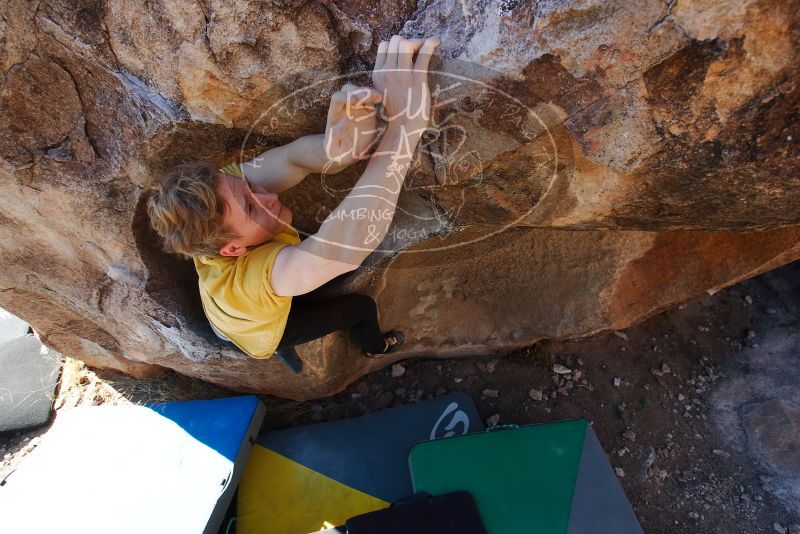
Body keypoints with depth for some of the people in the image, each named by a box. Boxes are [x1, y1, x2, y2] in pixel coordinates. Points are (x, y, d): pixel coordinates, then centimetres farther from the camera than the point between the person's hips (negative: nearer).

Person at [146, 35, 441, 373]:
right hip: (258, 335, -5)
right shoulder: (255, 275, -53)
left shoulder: (221, 188, -35)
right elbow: (349, 244, -69)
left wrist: (335, 148, -71)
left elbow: (293, 159, -46)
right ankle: (375, 347, 41)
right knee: (362, 307, 7)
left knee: (345, 273, 21)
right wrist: (406, 123, -74)